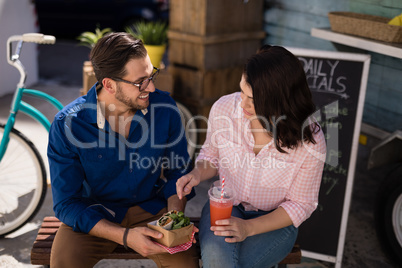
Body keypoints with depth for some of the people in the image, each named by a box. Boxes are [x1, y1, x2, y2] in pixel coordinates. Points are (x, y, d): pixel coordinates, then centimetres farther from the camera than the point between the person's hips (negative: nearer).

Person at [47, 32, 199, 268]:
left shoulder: (165, 108, -10)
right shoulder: (67, 124, -18)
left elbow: (178, 173, 4)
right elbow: (66, 203, -14)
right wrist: (125, 236, -26)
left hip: (151, 209, 2)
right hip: (93, 215, -1)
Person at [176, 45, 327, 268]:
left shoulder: (310, 141, -21)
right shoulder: (224, 108, -13)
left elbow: (301, 204, -9)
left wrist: (249, 228, -20)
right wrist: (197, 174, -14)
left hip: (275, 220, -2)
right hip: (225, 206, 2)